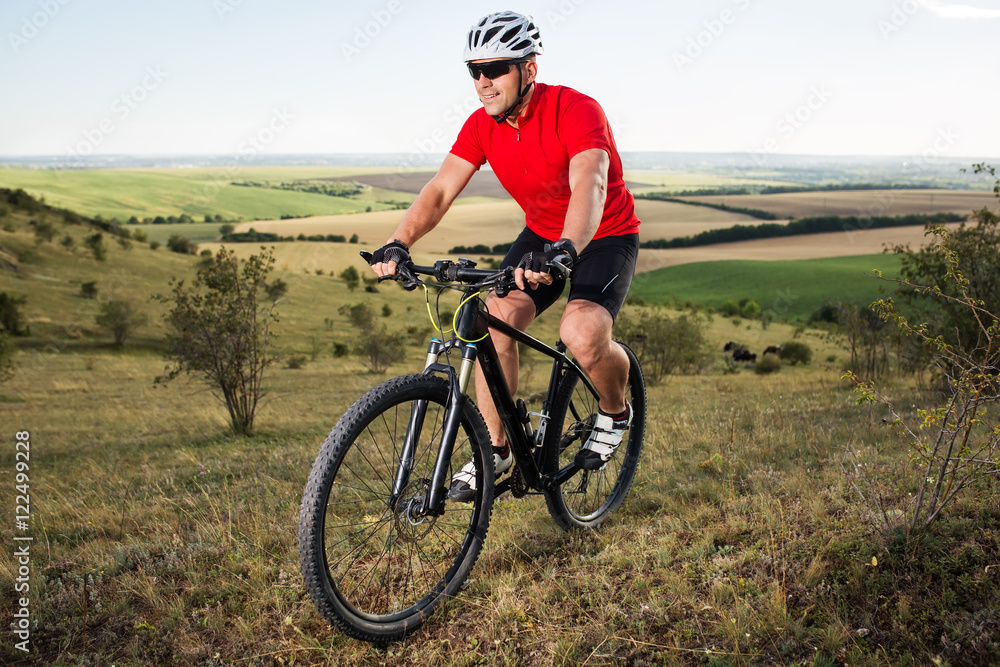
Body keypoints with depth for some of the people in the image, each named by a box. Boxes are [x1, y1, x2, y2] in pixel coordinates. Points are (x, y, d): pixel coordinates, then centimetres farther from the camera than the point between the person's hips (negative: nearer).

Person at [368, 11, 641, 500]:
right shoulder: (482, 125, -8)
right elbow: (440, 190, -16)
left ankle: (614, 412, 5)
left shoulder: (575, 111, -26)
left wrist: (564, 251, -60)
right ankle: (494, 449, -2)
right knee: (496, 318, -18)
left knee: (582, 335, -30)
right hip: (541, 235, 5)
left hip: (604, 238, -5)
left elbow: (589, 187, -42)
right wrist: (398, 244, -33)